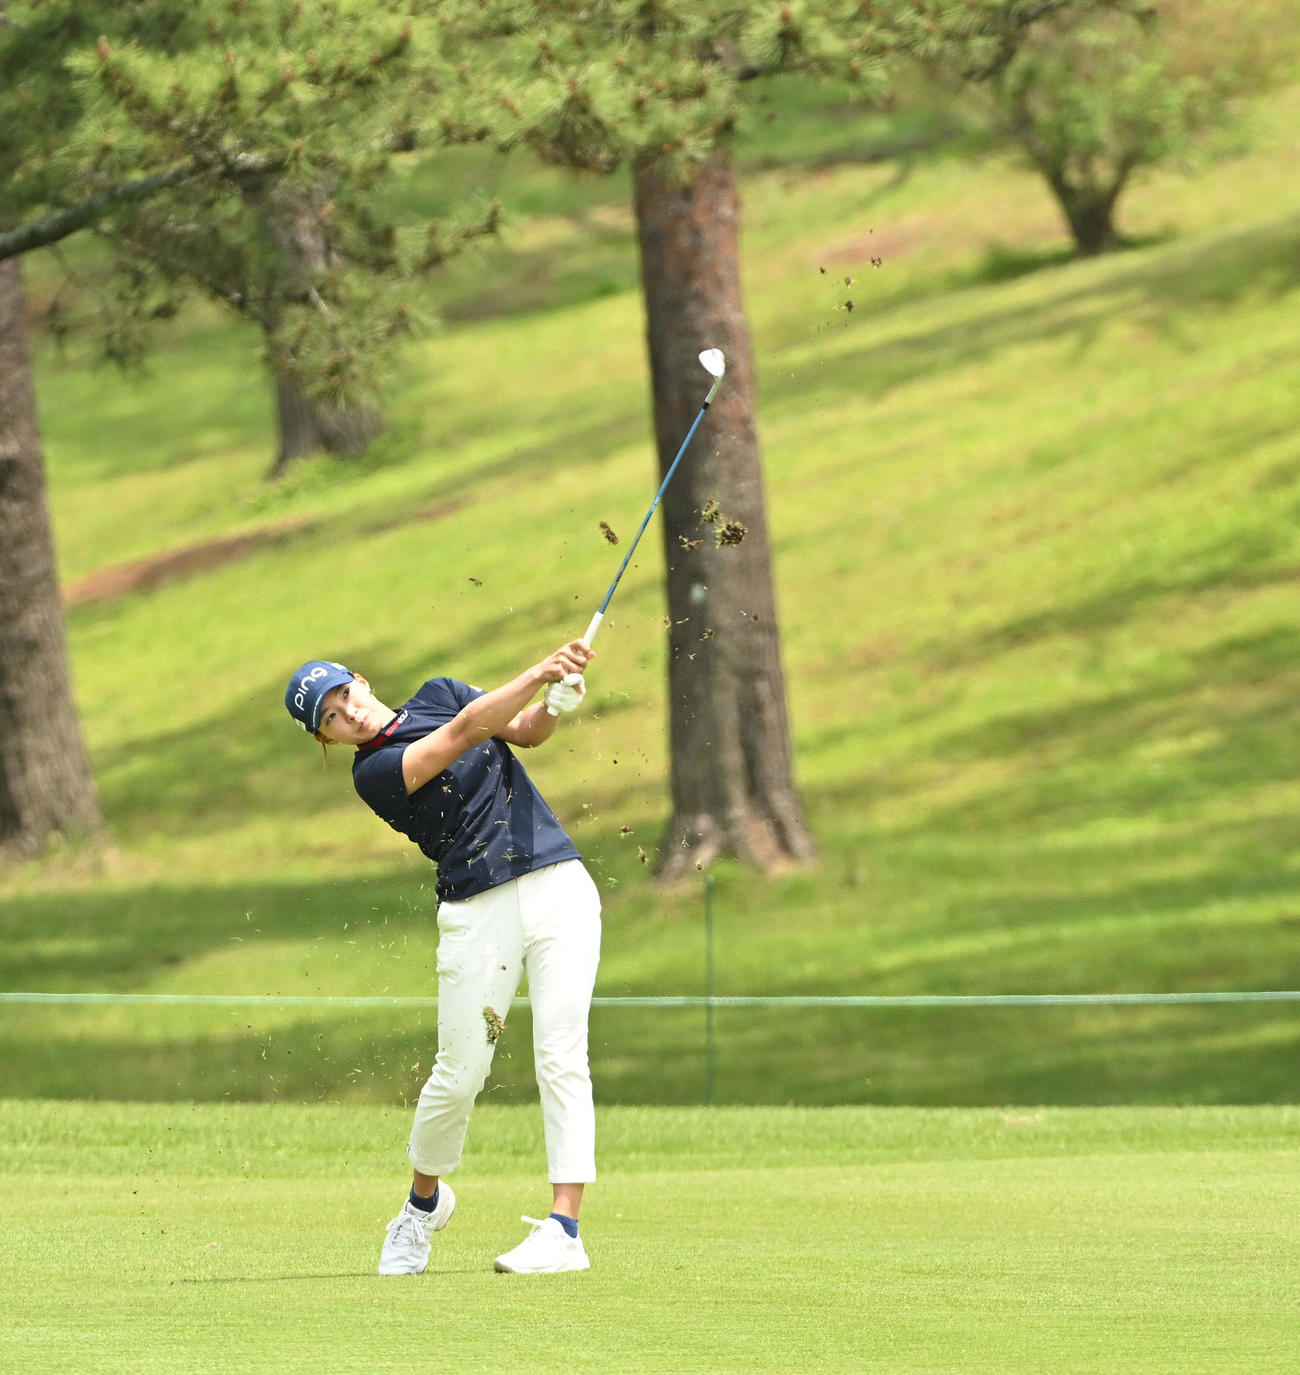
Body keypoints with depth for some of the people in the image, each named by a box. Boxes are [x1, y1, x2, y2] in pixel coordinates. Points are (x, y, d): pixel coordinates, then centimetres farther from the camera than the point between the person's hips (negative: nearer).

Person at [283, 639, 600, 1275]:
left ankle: (564, 1228, -15)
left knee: (560, 1057, -10)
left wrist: (556, 703, -18)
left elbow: (525, 731, 5)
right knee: (459, 1075, -2)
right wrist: (539, 672, -27)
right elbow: (462, 734, -18)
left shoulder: (438, 694, 13)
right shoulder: (373, 773, -5)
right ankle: (424, 1200, 27)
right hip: (478, 910, -2)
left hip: (558, 884, 2)